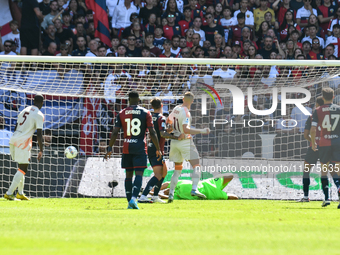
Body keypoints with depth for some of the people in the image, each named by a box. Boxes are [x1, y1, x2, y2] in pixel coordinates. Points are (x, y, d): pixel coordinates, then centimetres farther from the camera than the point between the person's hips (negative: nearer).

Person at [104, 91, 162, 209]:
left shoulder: (122, 113, 4)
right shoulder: (145, 113, 0)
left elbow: (115, 132, 1)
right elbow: (152, 132, -3)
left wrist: (110, 149, 7)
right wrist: (158, 149, 4)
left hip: (127, 148, 2)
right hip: (140, 148, -2)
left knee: (128, 174, 10)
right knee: (139, 174, -6)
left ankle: (130, 201, 9)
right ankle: (133, 198, -25)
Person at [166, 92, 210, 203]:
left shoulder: (175, 109, 8)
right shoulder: (186, 112, -16)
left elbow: (168, 121, 25)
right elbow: (186, 130, -26)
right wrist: (201, 131, -24)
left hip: (174, 142, 8)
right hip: (185, 142, -8)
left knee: (177, 170, 15)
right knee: (196, 166, -7)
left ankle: (171, 193, 8)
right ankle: (194, 189, -24)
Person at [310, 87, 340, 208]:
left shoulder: (317, 111, -1)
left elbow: (313, 129, -8)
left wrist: (313, 143, 5)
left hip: (324, 143, 0)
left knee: (324, 170, 11)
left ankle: (326, 198, 5)